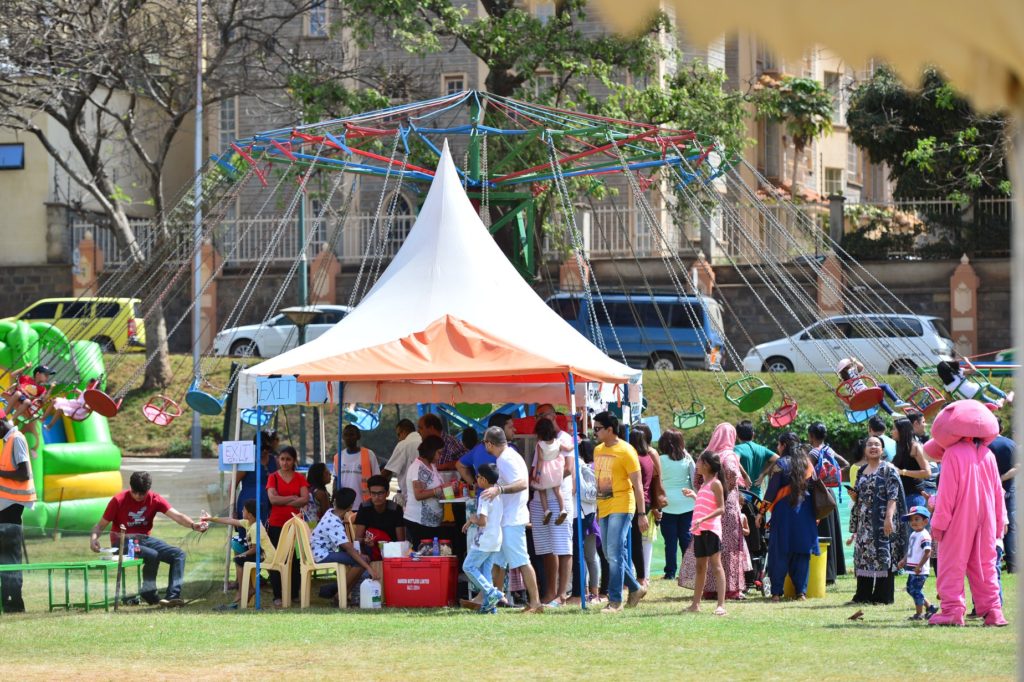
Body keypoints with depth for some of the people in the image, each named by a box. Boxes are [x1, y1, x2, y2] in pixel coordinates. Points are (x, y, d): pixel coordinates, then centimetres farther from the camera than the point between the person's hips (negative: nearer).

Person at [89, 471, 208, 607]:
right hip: (123, 542, -5)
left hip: (144, 539, 5)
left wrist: (193, 525, -33)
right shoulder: (118, 501, -8)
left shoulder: (154, 499, 0)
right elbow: (100, 525, -4)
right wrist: (93, 538, -27)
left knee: (178, 554, -15)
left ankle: (172, 596, -25)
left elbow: (176, 515, -13)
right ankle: (149, 594, -14)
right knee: (152, 555, -32)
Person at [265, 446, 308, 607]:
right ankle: (278, 595, 3)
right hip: (276, 524, -1)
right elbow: (272, 499, -10)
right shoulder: (273, 477, 3)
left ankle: (294, 594, 13)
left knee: (295, 559, 4)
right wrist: (292, 498, -9)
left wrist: (283, 501, -10)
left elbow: (305, 499, -7)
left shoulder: (300, 478, 6)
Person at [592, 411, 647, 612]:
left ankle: (615, 600, -9)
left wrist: (642, 513, -13)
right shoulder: (598, 450, 12)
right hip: (604, 508, 8)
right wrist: (598, 509, 18)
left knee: (615, 554, -11)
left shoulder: (625, 451, -10)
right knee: (611, 555, 11)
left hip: (621, 507, -8)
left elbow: (637, 483, -10)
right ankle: (636, 589, 27)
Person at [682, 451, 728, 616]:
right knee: (700, 566, 14)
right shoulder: (704, 485, 18)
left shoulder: (715, 483, -8)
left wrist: (703, 519, -26)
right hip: (699, 530, 9)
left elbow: (721, 509, -14)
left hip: (711, 529, -9)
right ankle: (695, 604, 21)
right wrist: (694, 496, 27)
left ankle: (721, 605, -16)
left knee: (715, 564, -12)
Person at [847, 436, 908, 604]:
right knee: (863, 556, 4)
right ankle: (864, 595, 10)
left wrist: (889, 517, -20)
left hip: (881, 521, -6)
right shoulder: (862, 471, 17)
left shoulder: (889, 470, -2)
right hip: (865, 521, 6)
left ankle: (883, 595, -4)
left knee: (882, 555, -7)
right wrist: (854, 496, 2)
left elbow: (893, 496, -10)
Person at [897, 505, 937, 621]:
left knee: (916, 590, -5)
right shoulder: (913, 535, 15)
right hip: (912, 569, 10)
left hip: (920, 571, -10)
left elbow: (927, 552, -23)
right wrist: (903, 561, 19)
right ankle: (929, 607, 25)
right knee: (910, 589, 16)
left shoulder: (924, 536, -16)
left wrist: (919, 566, -27)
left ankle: (919, 614, 5)